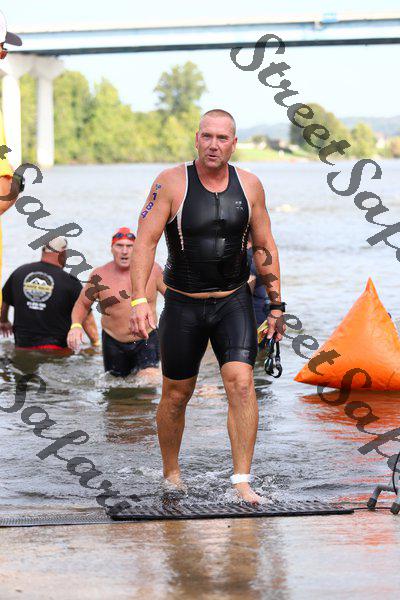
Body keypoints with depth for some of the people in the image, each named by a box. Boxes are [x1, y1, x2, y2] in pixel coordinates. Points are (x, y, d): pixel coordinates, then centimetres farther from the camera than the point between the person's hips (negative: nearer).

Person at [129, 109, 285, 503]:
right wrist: (139, 299, -24)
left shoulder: (249, 186, 0)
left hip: (234, 302, 1)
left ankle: (242, 483, -15)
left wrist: (276, 305, 9)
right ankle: (171, 475, 29)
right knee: (176, 395, 7)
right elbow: (145, 242, -13)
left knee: (241, 382, -17)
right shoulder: (171, 183, -10)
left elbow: (264, 247, 9)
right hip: (183, 305, -1)